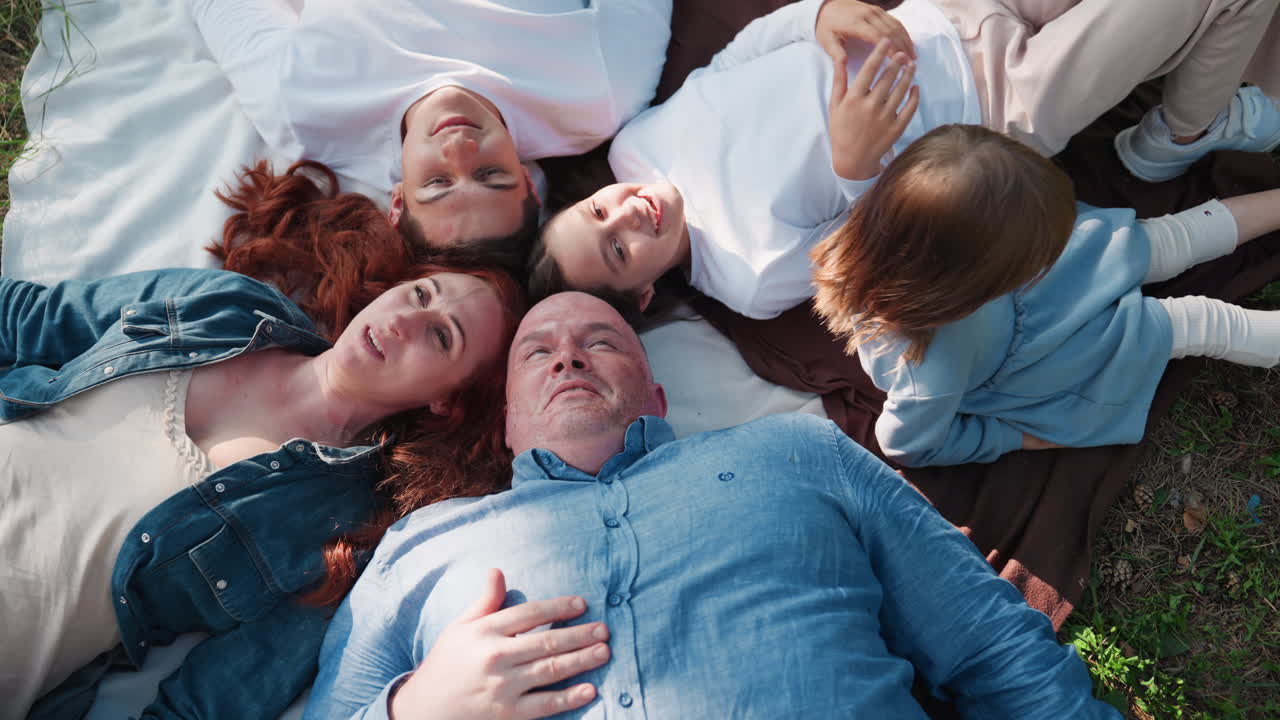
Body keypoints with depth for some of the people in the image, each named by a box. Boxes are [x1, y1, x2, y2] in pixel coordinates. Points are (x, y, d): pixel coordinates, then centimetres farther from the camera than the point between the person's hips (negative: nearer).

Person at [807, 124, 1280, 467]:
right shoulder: (935, 368, -48)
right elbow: (909, 446, -26)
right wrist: (1016, 437, -12)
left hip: (1015, 301, 5)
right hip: (1027, 366, -4)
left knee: (1167, 241, 13)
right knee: (1202, 324, 7)